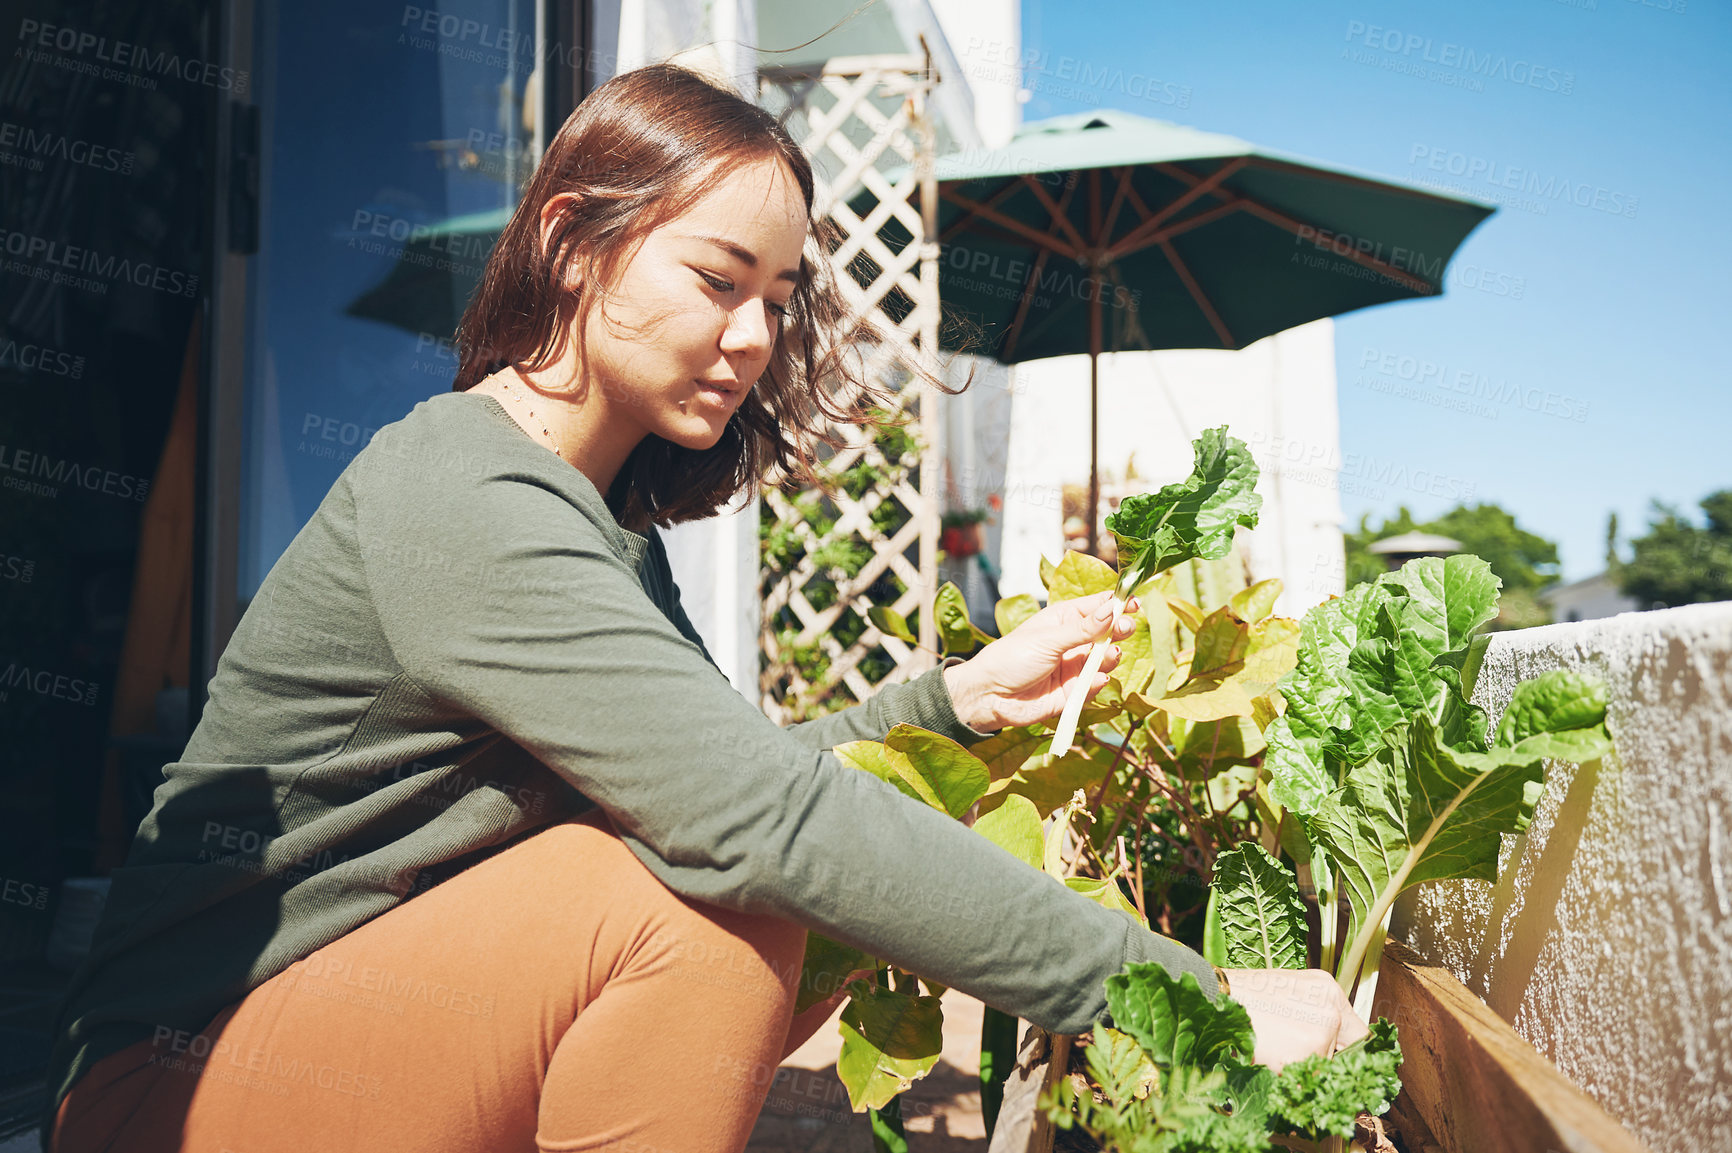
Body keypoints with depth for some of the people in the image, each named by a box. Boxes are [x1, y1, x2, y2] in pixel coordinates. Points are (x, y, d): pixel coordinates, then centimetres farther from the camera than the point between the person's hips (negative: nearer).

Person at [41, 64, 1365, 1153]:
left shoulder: (603, 515, 6)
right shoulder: (458, 502, -24)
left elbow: (731, 771, 2)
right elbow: (759, 819, -33)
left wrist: (953, 697, -9)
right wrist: (1184, 991, -30)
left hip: (391, 1018, 8)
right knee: (705, 885, -28)